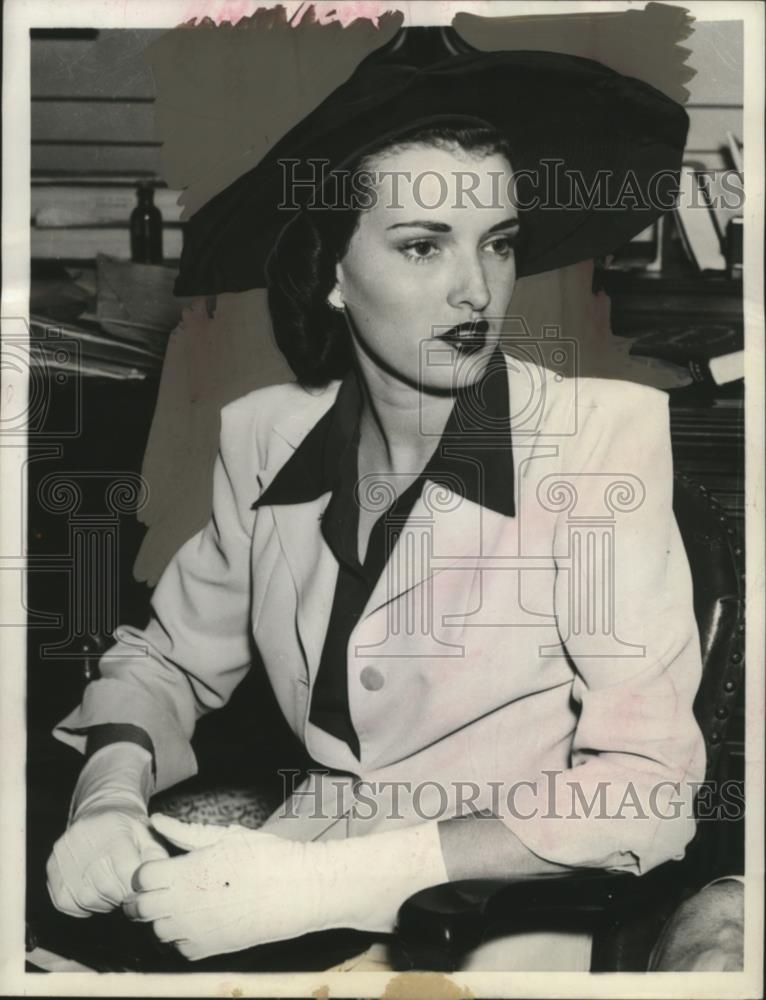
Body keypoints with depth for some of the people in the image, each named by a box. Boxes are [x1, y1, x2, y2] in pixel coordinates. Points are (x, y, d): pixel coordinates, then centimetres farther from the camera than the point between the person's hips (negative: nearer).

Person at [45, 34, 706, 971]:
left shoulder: (605, 433, -15)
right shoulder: (263, 435, -3)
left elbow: (645, 786, -16)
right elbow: (169, 658, 9)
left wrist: (325, 886, -24)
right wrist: (110, 792, -12)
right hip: (300, 869, 2)